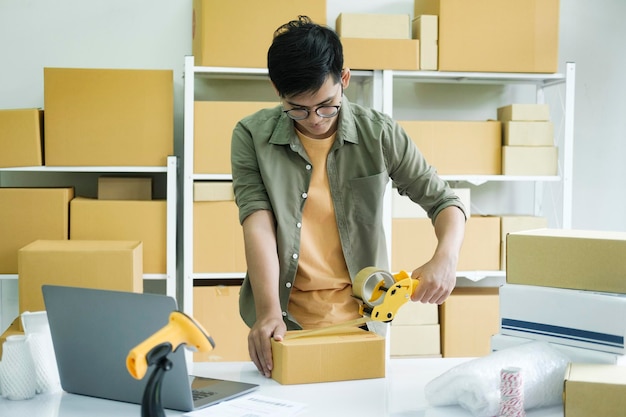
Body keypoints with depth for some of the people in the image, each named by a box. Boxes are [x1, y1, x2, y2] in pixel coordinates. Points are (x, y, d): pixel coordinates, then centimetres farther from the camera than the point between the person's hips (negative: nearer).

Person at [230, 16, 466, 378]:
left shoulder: (379, 134, -4)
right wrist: (268, 310, -25)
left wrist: (446, 257, -18)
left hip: (361, 319, 1)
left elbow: (444, 201, 2)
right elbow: (258, 223, -12)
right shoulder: (253, 137, -5)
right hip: (286, 322, 0)